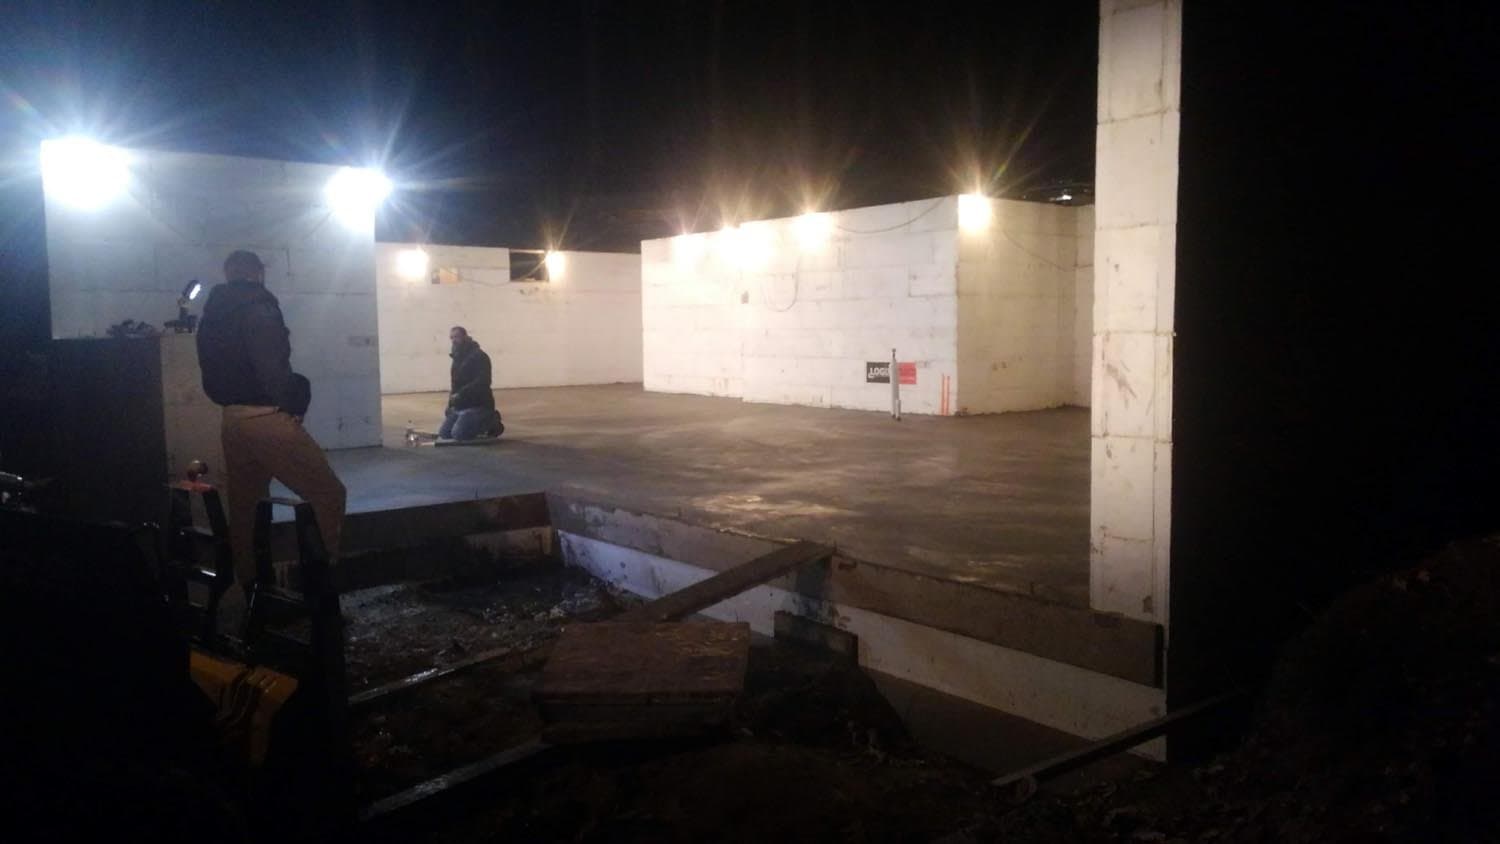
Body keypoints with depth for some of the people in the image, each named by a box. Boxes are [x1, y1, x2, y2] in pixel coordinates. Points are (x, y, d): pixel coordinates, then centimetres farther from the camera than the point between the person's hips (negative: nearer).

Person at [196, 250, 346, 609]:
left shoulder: (212, 316, 15)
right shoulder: (258, 308, -10)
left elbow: (212, 373, 16)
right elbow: (272, 366, -19)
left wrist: (230, 402, 18)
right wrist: (293, 405, -8)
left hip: (231, 420, 9)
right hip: (266, 418, -9)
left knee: (244, 505, 17)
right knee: (329, 494, -4)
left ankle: (243, 585, 23)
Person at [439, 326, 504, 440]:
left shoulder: (479, 356, -12)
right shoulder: (458, 358, 17)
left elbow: (482, 382, -24)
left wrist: (460, 394, -29)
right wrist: (450, 406, 16)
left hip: (478, 406, -9)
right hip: (459, 407, 9)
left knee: (458, 434, -24)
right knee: (443, 434, 3)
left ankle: (491, 423, 0)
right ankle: (483, 423, 16)